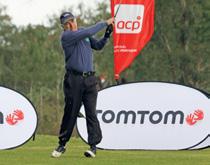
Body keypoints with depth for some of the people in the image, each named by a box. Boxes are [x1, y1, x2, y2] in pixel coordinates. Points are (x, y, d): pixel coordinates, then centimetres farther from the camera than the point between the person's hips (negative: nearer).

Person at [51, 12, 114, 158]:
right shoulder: (66, 36, -6)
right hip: (73, 79, -4)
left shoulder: (83, 33, 15)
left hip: (89, 79, 4)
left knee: (91, 112, -4)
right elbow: (88, 33, -16)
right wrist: (105, 23, -10)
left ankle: (93, 146, -5)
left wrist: (107, 35, 1)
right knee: (70, 112, 1)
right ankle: (62, 145, 13)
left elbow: (98, 46, 17)